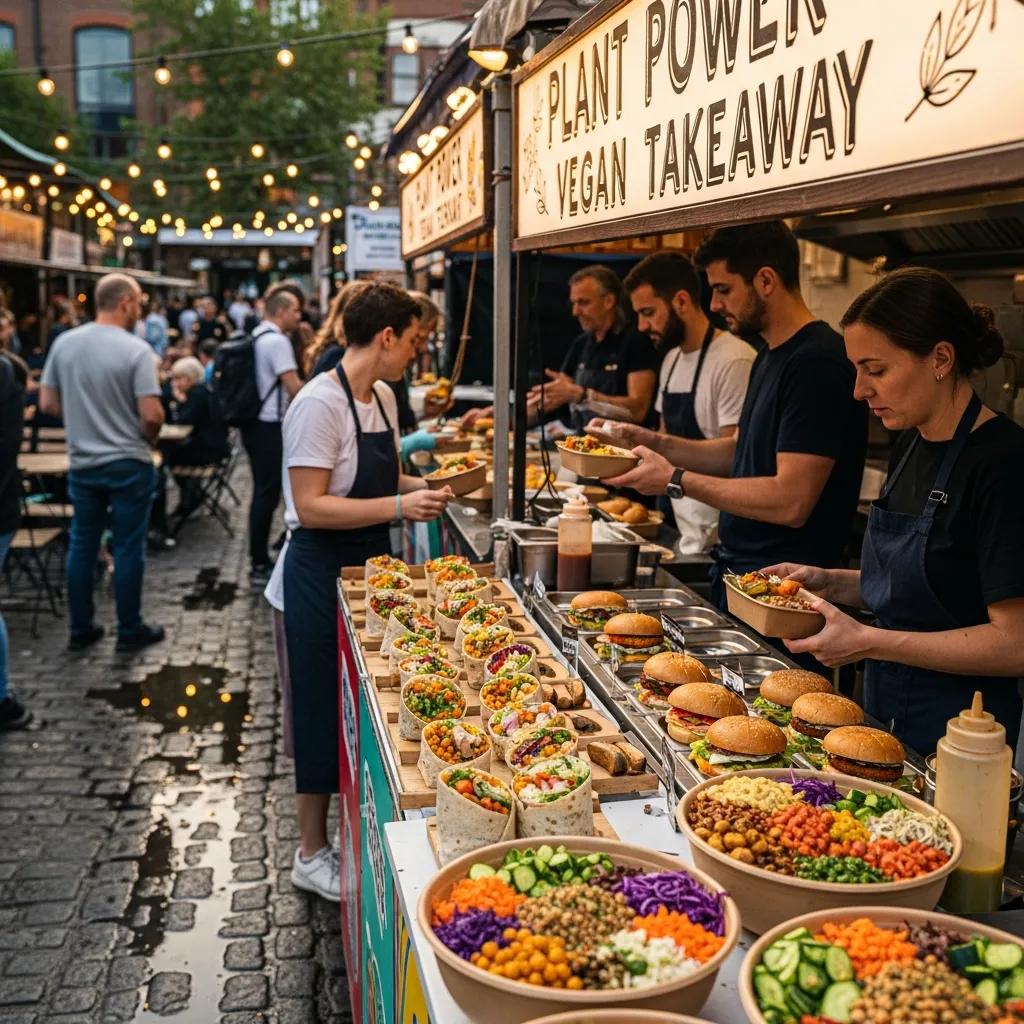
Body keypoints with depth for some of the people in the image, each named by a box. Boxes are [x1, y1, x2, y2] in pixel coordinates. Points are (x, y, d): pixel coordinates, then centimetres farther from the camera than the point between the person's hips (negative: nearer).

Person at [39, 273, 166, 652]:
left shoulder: (64, 343, 0)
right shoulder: (136, 349, -16)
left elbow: (48, 403, 5)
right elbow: (152, 415, -20)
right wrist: (148, 440, 1)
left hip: (82, 463, 5)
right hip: (128, 464, -5)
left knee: (82, 544, 13)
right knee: (128, 546, 5)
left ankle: (80, 628, 22)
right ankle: (129, 630, 14)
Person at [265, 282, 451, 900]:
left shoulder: (383, 397, 7)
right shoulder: (320, 403, -20)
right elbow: (311, 507, -24)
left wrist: (426, 488, 3)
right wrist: (399, 507, -27)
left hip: (368, 570, 9)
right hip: (320, 578, -8)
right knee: (324, 715, 4)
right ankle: (313, 854, 21)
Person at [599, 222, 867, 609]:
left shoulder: (818, 362, -21)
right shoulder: (769, 357, 11)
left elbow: (790, 502, -26)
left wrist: (676, 480, -19)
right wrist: (658, 444, 5)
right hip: (735, 568, 9)